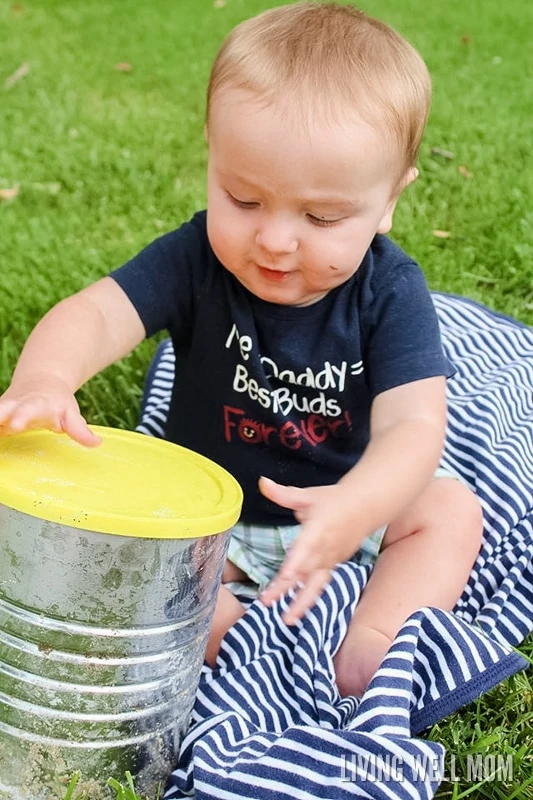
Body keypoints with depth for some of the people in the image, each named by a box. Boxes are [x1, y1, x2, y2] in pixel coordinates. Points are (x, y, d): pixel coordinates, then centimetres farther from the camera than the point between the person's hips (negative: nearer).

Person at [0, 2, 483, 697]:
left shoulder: (390, 292, -22)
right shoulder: (197, 258, -20)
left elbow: (413, 425, -32)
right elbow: (96, 312, -33)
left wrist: (353, 509, -54)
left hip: (350, 506, 0)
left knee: (452, 510, -19)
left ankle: (362, 666, -26)